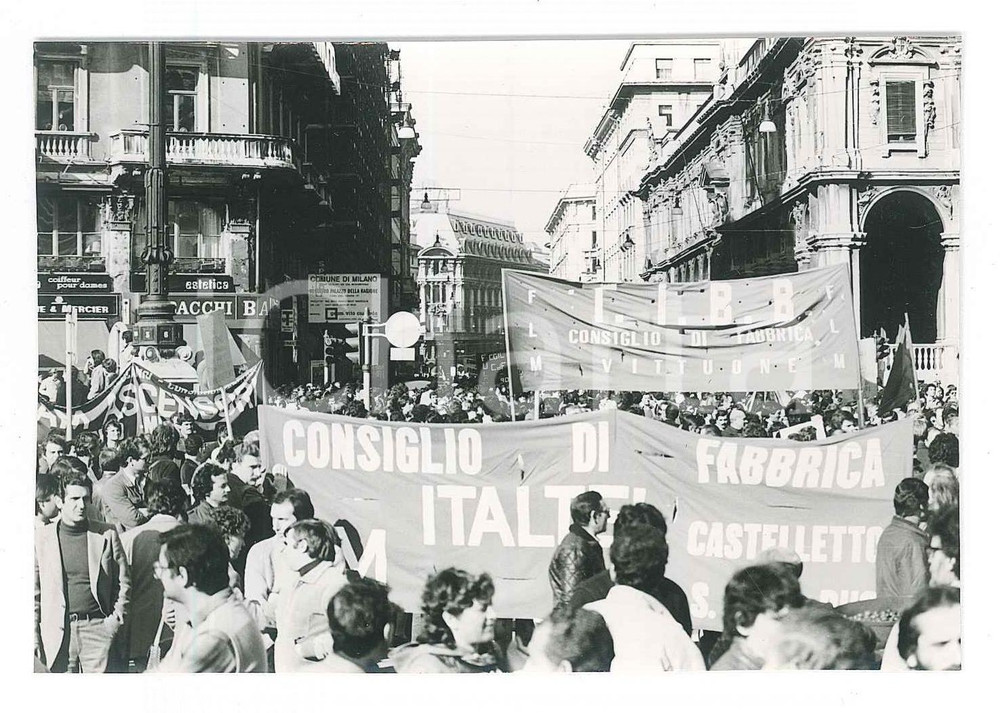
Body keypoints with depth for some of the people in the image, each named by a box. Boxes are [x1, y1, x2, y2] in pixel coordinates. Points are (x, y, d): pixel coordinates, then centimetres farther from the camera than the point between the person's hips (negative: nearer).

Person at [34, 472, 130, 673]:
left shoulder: (107, 534, 5)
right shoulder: (41, 536, 4)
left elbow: (123, 582, 10)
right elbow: (34, 590, 5)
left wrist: (117, 617, -2)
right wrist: (33, 636, 1)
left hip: (98, 627, 0)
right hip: (57, 630, 0)